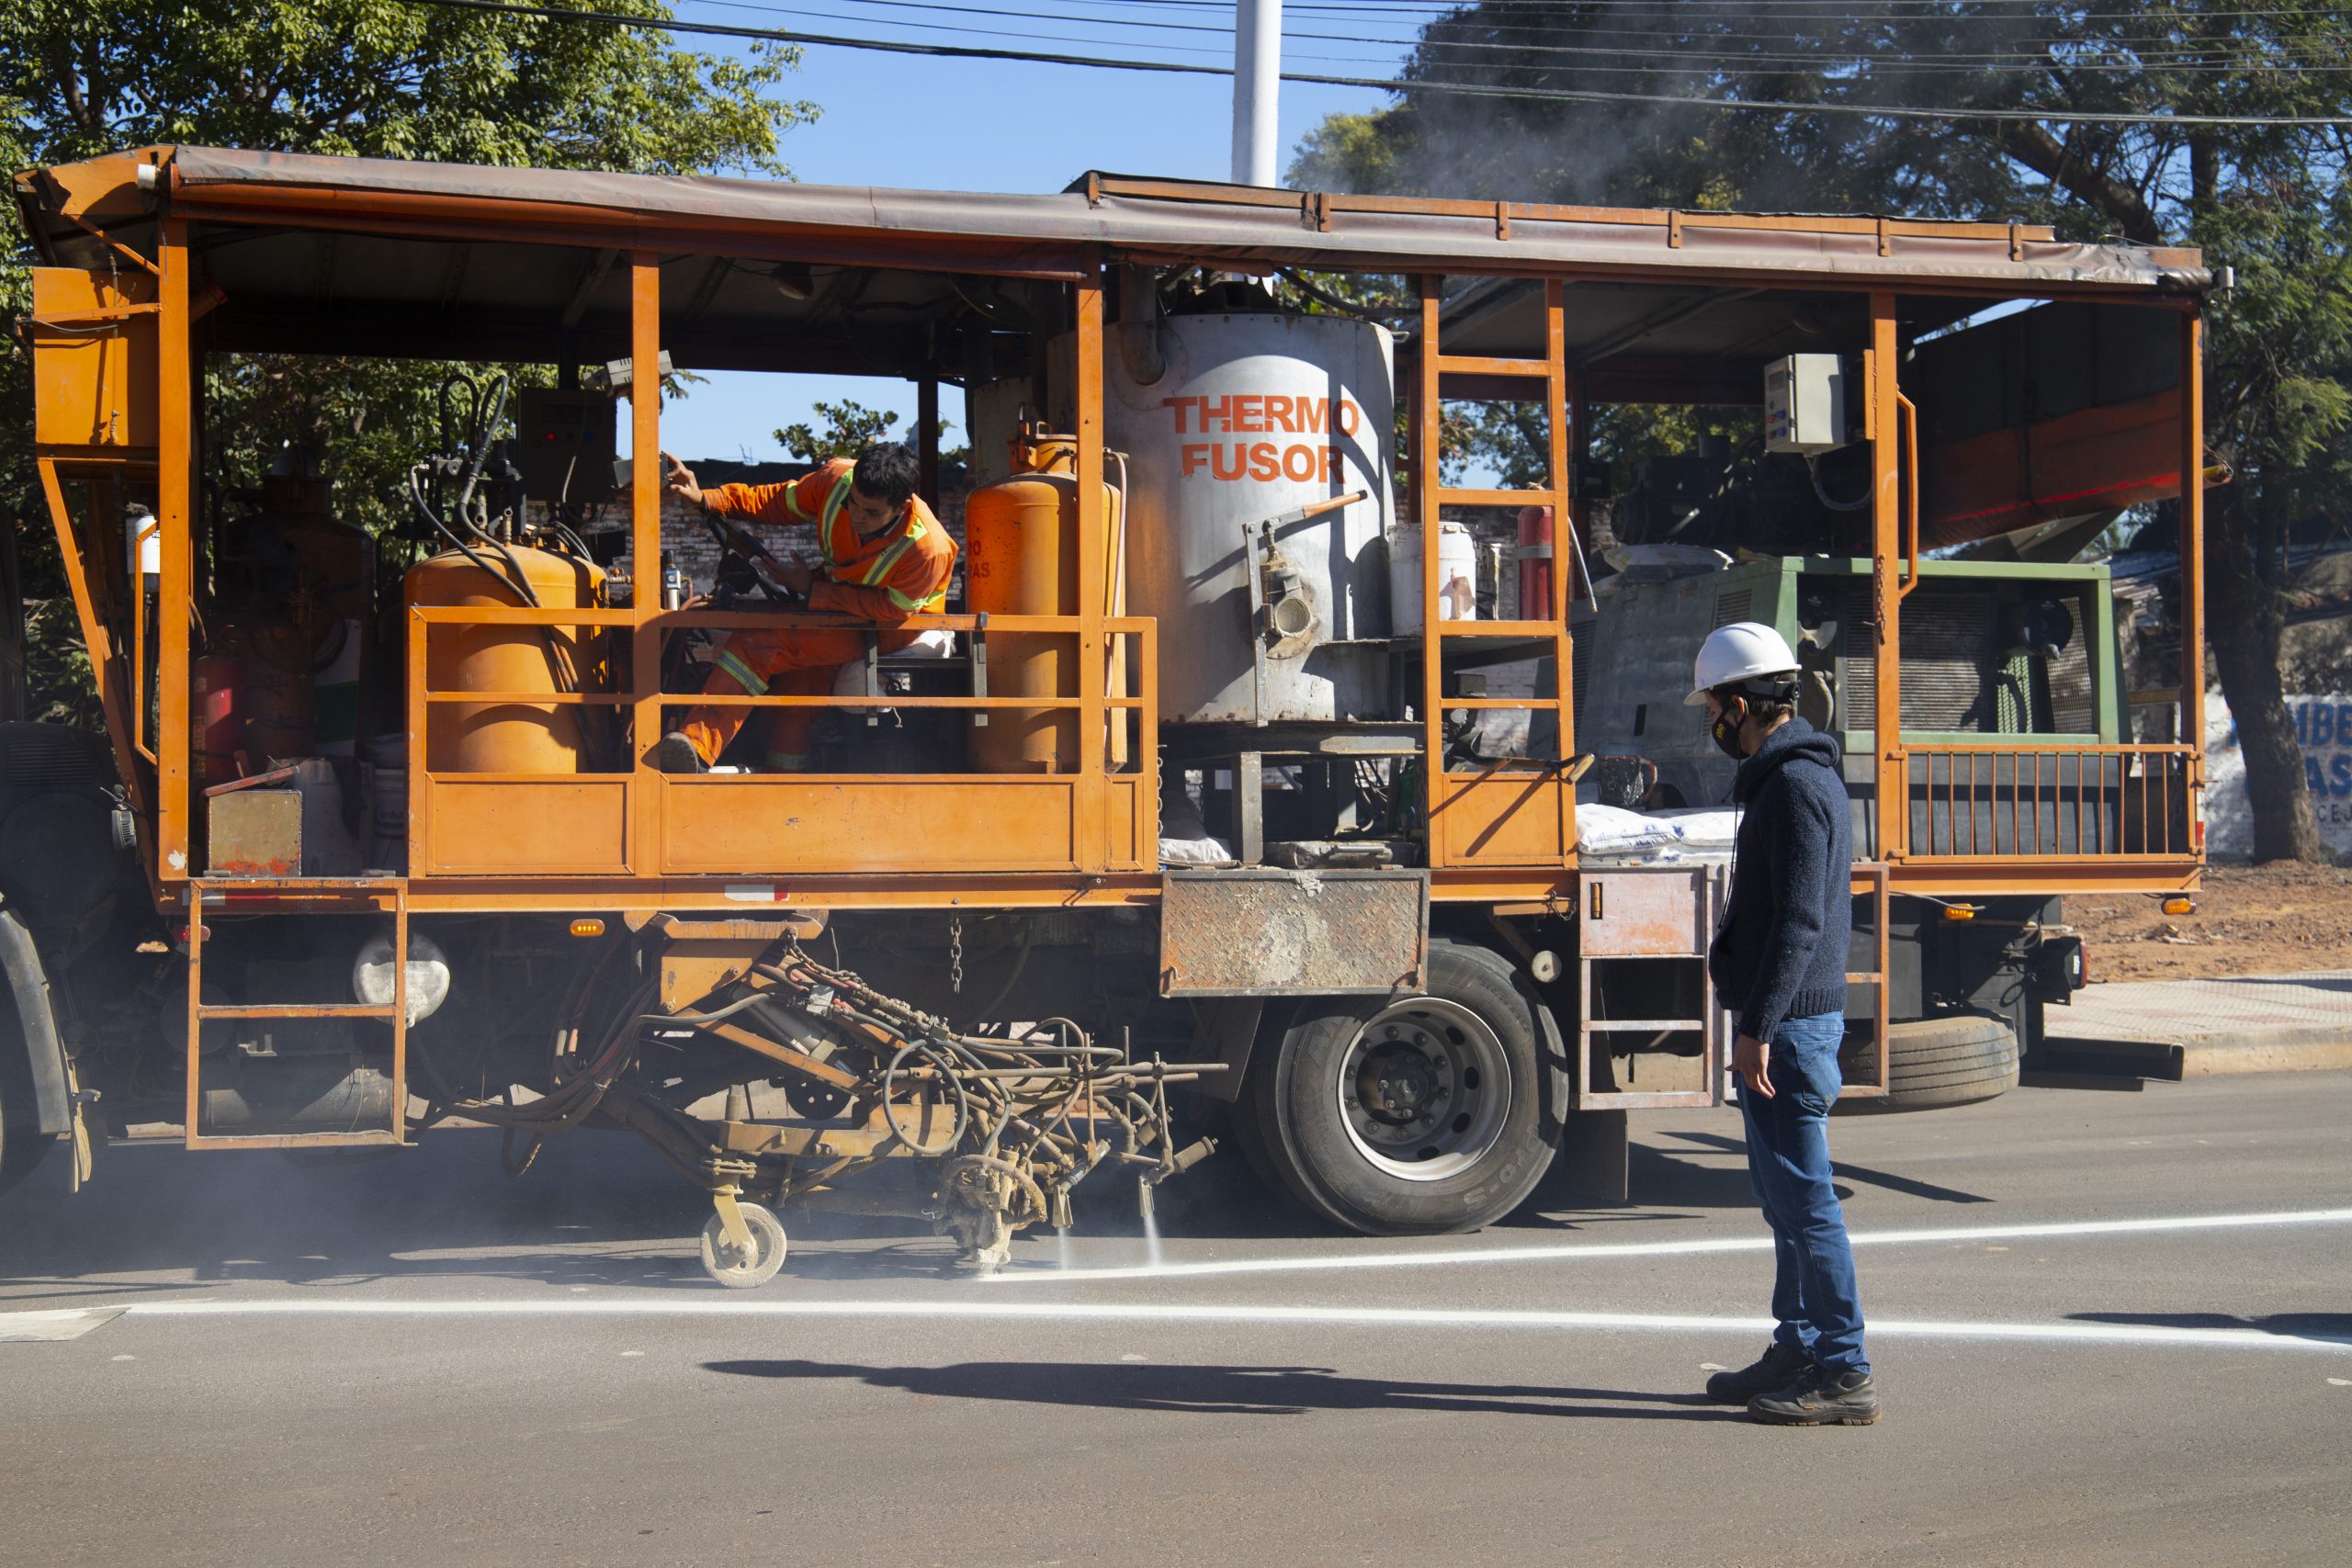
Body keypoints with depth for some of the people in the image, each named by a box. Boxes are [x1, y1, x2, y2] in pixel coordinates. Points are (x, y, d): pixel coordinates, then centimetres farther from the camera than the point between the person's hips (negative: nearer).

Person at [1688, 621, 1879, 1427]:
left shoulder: (1794, 786, -16)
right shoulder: (1796, 776, 17)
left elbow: (1799, 921, -22)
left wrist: (1759, 1028, -23)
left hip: (1789, 1025, -11)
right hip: (1795, 1018, 11)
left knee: (1803, 1196, -6)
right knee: (1783, 1194, 16)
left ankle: (1844, 1373, -2)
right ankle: (1798, 1350, 24)